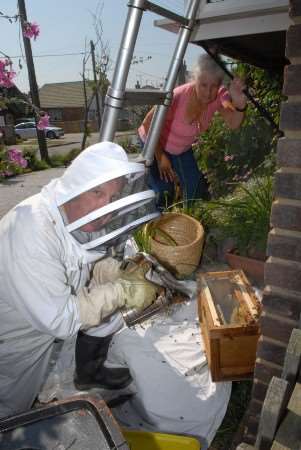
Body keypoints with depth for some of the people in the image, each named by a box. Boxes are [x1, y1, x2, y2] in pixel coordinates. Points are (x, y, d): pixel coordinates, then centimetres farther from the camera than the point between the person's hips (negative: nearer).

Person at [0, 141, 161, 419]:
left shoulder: (81, 216, -16)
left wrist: (123, 274, -16)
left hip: (55, 310, 6)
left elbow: (90, 264, 2)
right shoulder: (32, 232, -39)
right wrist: (121, 292, -29)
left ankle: (89, 373, 27)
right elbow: (58, 319, -35)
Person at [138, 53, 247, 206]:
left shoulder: (219, 95, -22)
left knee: (196, 191, 6)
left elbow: (233, 123, -37)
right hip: (154, 144, -5)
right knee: (163, 195, -11)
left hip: (182, 148, 5)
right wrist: (161, 157, -18)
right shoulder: (177, 97, -36)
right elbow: (148, 124, -23)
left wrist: (239, 104, -59)